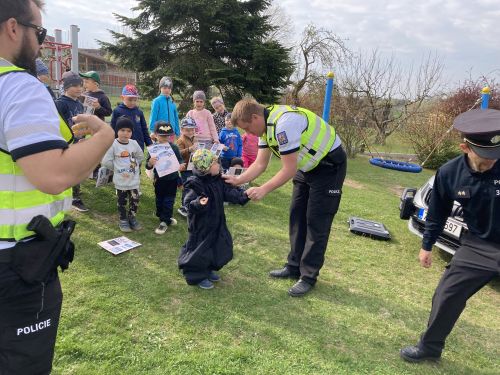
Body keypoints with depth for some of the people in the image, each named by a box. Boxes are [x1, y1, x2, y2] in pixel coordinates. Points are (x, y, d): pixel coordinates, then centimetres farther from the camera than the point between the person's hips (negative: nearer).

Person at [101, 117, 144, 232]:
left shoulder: (134, 143, 1)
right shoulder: (113, 145, -11)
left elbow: (140, 156, 15)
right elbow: (106, 161, -10)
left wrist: (135, 165, 4)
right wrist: (117, 168, -6)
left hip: (134, 179, 3)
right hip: (121, 180, -3)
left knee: (135, 200, 9)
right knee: (122, 201, 10)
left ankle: (132, 218, 26)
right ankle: (123, 220, 24)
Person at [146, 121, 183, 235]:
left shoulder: (174, 147, -7)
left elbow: (180, 160, 1)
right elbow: (148, 166, -8)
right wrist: (150, 162, -31)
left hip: (172, 178, -1)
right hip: (159, 179, 1)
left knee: (168, 200, 4)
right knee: (159, 200, 15)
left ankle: (164, 221, 12)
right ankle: (166, 217, 34)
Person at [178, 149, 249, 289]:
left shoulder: (218, 181, 1)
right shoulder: (195, 184, -22)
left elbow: (230, 192, 3)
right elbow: (188, 202, -29)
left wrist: (245, 195, -10)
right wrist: (198, 203, -49)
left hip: (216, 223, 8)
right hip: (200, 225, -8)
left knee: (218, 247, 17)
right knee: (200, 249, 2)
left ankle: (208, 270, 38)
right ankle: (197, 276, 22)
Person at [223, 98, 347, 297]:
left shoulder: (283, 123, -32)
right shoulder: (265, 125, -3)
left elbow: (289, 170, -27)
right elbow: (260, 164, 2)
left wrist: (263, 190, -22)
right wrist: (237, 180, -9)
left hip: (329, 165, -9)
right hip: (307, 167, 9)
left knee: (316, 222, -5)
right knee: (297, 217, 10)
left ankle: (309, 276, 7)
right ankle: (294, 267, 22)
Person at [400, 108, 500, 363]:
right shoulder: (449, 173, -12)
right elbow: (438, 213, 4)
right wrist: (427, 245, 12)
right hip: (478, 246, 3)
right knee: (446, 296, 7)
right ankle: (429, 347, 31)